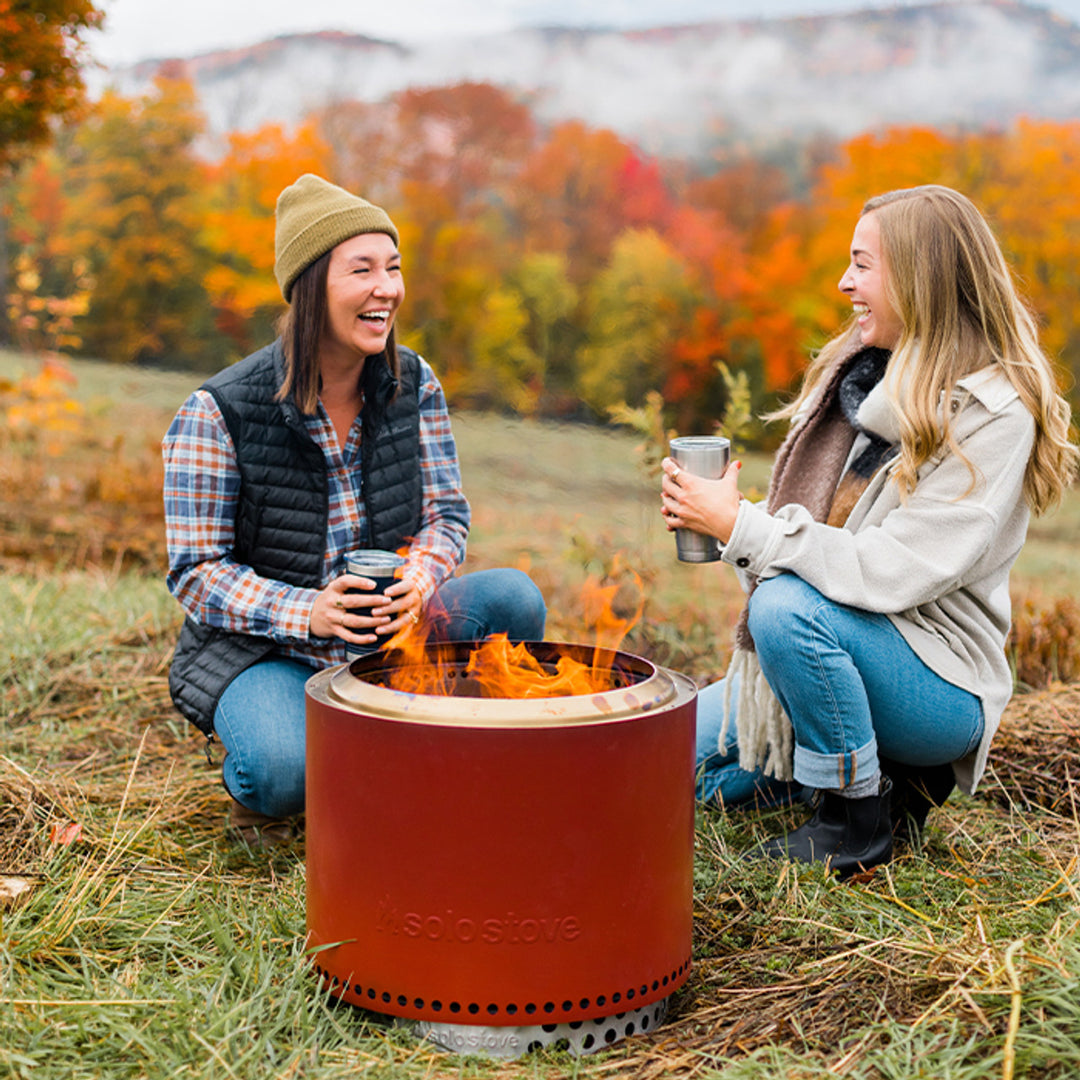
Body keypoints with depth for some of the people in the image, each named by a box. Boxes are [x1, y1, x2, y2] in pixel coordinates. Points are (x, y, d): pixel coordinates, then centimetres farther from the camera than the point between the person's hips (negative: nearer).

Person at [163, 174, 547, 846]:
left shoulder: (414, 386, -2)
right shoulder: (219, 414, -15)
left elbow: (447, 514, 4)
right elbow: (195, 573, -12)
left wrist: (421, 576, -21)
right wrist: (308, 612, -27)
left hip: (388, 631, 4)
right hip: (263, 649, -4)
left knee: (514, 596, -21)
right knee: (283, 774, -34)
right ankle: (253, 787, 7)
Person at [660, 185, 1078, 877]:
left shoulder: (994, 416, -19)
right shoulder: (860, 373, 5)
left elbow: (889, 573, -27)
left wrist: (740, 525, -24)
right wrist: (717, 518, -8)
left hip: (941, 684, -8)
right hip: (835, 646, 8)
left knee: (788, 606, -34)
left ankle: (857, 822, -13)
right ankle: (878, 768, 15)